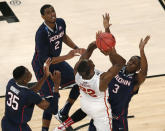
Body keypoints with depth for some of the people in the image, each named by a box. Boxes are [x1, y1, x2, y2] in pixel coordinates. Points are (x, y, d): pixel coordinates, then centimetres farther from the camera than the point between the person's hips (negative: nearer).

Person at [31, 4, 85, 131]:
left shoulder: (60, 23, -11)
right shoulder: (42, 34, -33)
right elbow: (45, 61, -32)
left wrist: (76, 48, 2)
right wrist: (67, 57, -37)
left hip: (56, 60, 8)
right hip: (42, 66, -8)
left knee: (79, 83, 9)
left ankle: (63, 114, 27)